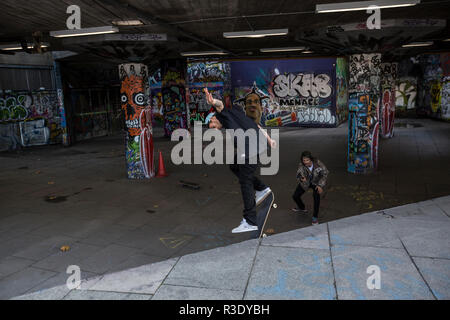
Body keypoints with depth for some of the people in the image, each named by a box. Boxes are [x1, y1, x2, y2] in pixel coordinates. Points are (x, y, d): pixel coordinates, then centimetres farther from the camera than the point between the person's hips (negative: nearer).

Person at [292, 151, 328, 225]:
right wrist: (301, 179, -58)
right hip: (306, 182, 2)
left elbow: (325, 173, -17)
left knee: (316, 195, -28)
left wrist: (320, 185, -22)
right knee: (295, 196, 0)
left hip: (317, 182, -2)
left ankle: (315, 216, -10)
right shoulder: (301, 165, -28)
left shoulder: (317, 163, -31)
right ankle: (302, 208, 35)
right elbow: (299, 175, -32)